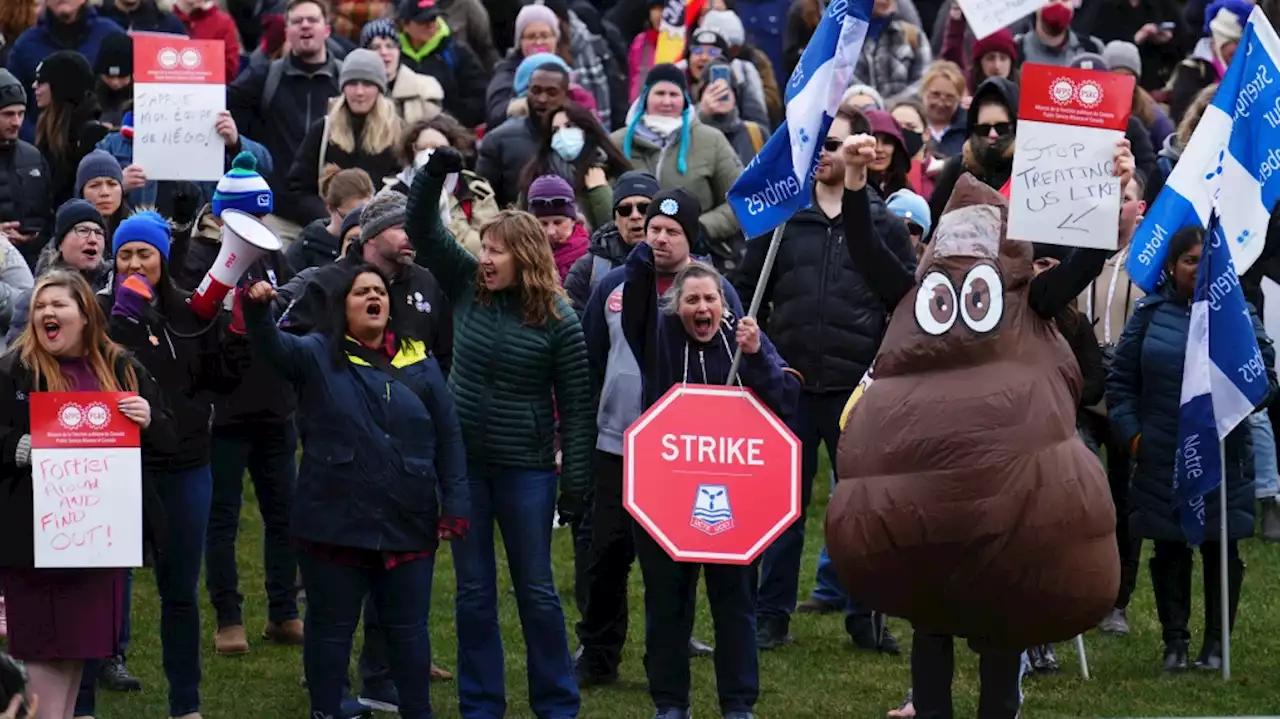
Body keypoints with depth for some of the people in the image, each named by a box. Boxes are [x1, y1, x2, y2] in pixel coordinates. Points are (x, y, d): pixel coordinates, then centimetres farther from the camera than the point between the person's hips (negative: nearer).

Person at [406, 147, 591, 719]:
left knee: (536, 590, 4)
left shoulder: (558, 321, -10)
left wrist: (575, 484, -9)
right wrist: (434, 173, -19)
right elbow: (422, 232, -2)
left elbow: (576, 408, -7)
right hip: (463, 459, 4)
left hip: (525, 467, -4)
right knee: (473, 590, 8)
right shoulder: (467, 288, 0)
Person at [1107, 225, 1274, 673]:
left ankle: (1216, 642, 14)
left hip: (1223, 459, -1)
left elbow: (1263, 378, 0)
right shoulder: (1150, 314, 5)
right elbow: (1121, 381, 8)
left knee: (1221, 550, 4)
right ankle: (1175, 640, 16)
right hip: (1162, 460, 1)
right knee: (1169, 551, 7)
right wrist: (1131, 434, -1)